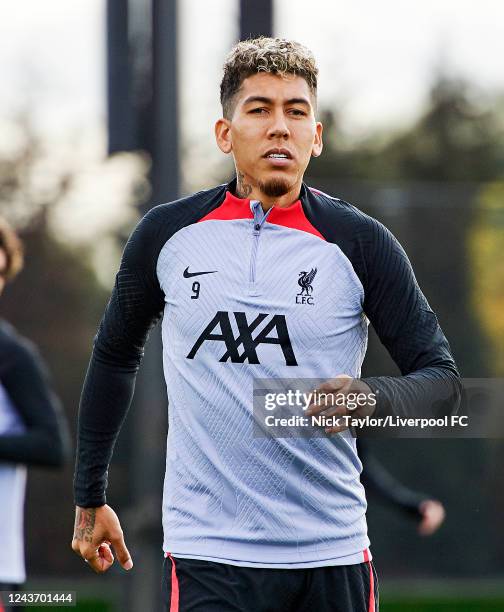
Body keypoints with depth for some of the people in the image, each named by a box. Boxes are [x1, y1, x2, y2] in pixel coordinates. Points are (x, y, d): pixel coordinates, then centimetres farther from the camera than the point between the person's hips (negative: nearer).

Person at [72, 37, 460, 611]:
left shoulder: (360, 243, -1)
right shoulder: (167, 234, 4)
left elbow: (440, 376, 1)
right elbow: (113, 355, 19)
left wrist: (371, 398, -21)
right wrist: (89, 496, 21)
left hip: (331, 556, 0)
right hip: (208, 557, 0)